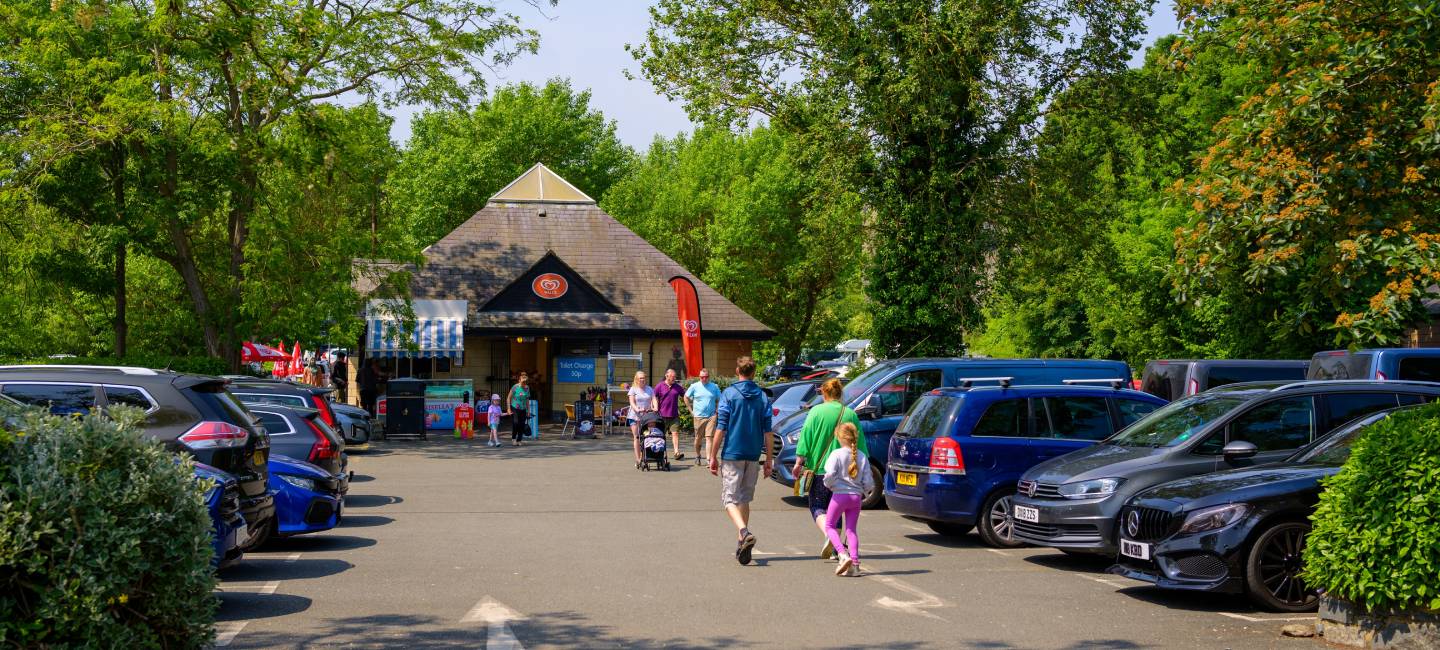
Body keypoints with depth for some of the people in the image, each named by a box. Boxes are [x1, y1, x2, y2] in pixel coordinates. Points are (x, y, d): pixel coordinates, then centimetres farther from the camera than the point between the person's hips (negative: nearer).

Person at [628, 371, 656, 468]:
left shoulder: (650, 389, 14)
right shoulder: (633, 389, 5)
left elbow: (654, 399, 3)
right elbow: (632, 402, -6)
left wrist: (655, 408, -18)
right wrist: (637, 409, -24)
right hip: (634, 416, -3)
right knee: (636, 437, -7)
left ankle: (644, 458, 2)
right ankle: (637, 459, -10)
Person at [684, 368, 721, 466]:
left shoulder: (714, 387, 4)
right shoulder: (694, 386, 2)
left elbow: (719, 400, 15)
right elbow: (686, 398, 9)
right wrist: (691, 410, 4)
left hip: (711, 416, 0)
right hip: (698, 416, 0)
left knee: (709, 437, -9)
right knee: (698, 438, 10)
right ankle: (697, 456, 31)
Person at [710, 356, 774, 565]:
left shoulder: (729, 394, -6)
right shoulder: (762, 397, 5)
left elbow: (720, 428, -8)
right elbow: (768, 431, 4)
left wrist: (713, 456, -3)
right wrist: (769, 459, 11)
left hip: (732, 455, -4)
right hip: (753, 456, 4)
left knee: (730, 499, -3)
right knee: (744, 499, 15)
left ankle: (744, 532, -27)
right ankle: (741, 542, 16)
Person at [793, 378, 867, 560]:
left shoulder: (816, 412, -4)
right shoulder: (850, 414, 5)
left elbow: (805, 439, -6)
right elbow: (860, 444, 9)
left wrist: (799, 462, 0)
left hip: (820, 469, -3)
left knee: (818, 507, 3)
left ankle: (828, 535, -23)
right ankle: (835, 548, 16)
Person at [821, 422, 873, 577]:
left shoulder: (836, 454, -9)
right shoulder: (862, 456, 4)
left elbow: (830, 474, -21)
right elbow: (868, 482, 2)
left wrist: (828, 484, 0)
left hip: (840, 494, -4)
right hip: (856, 496, 4)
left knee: (829, 526, 10)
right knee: (852, 529, 11)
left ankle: (843, 554, -10)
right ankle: (854, 563, 2)